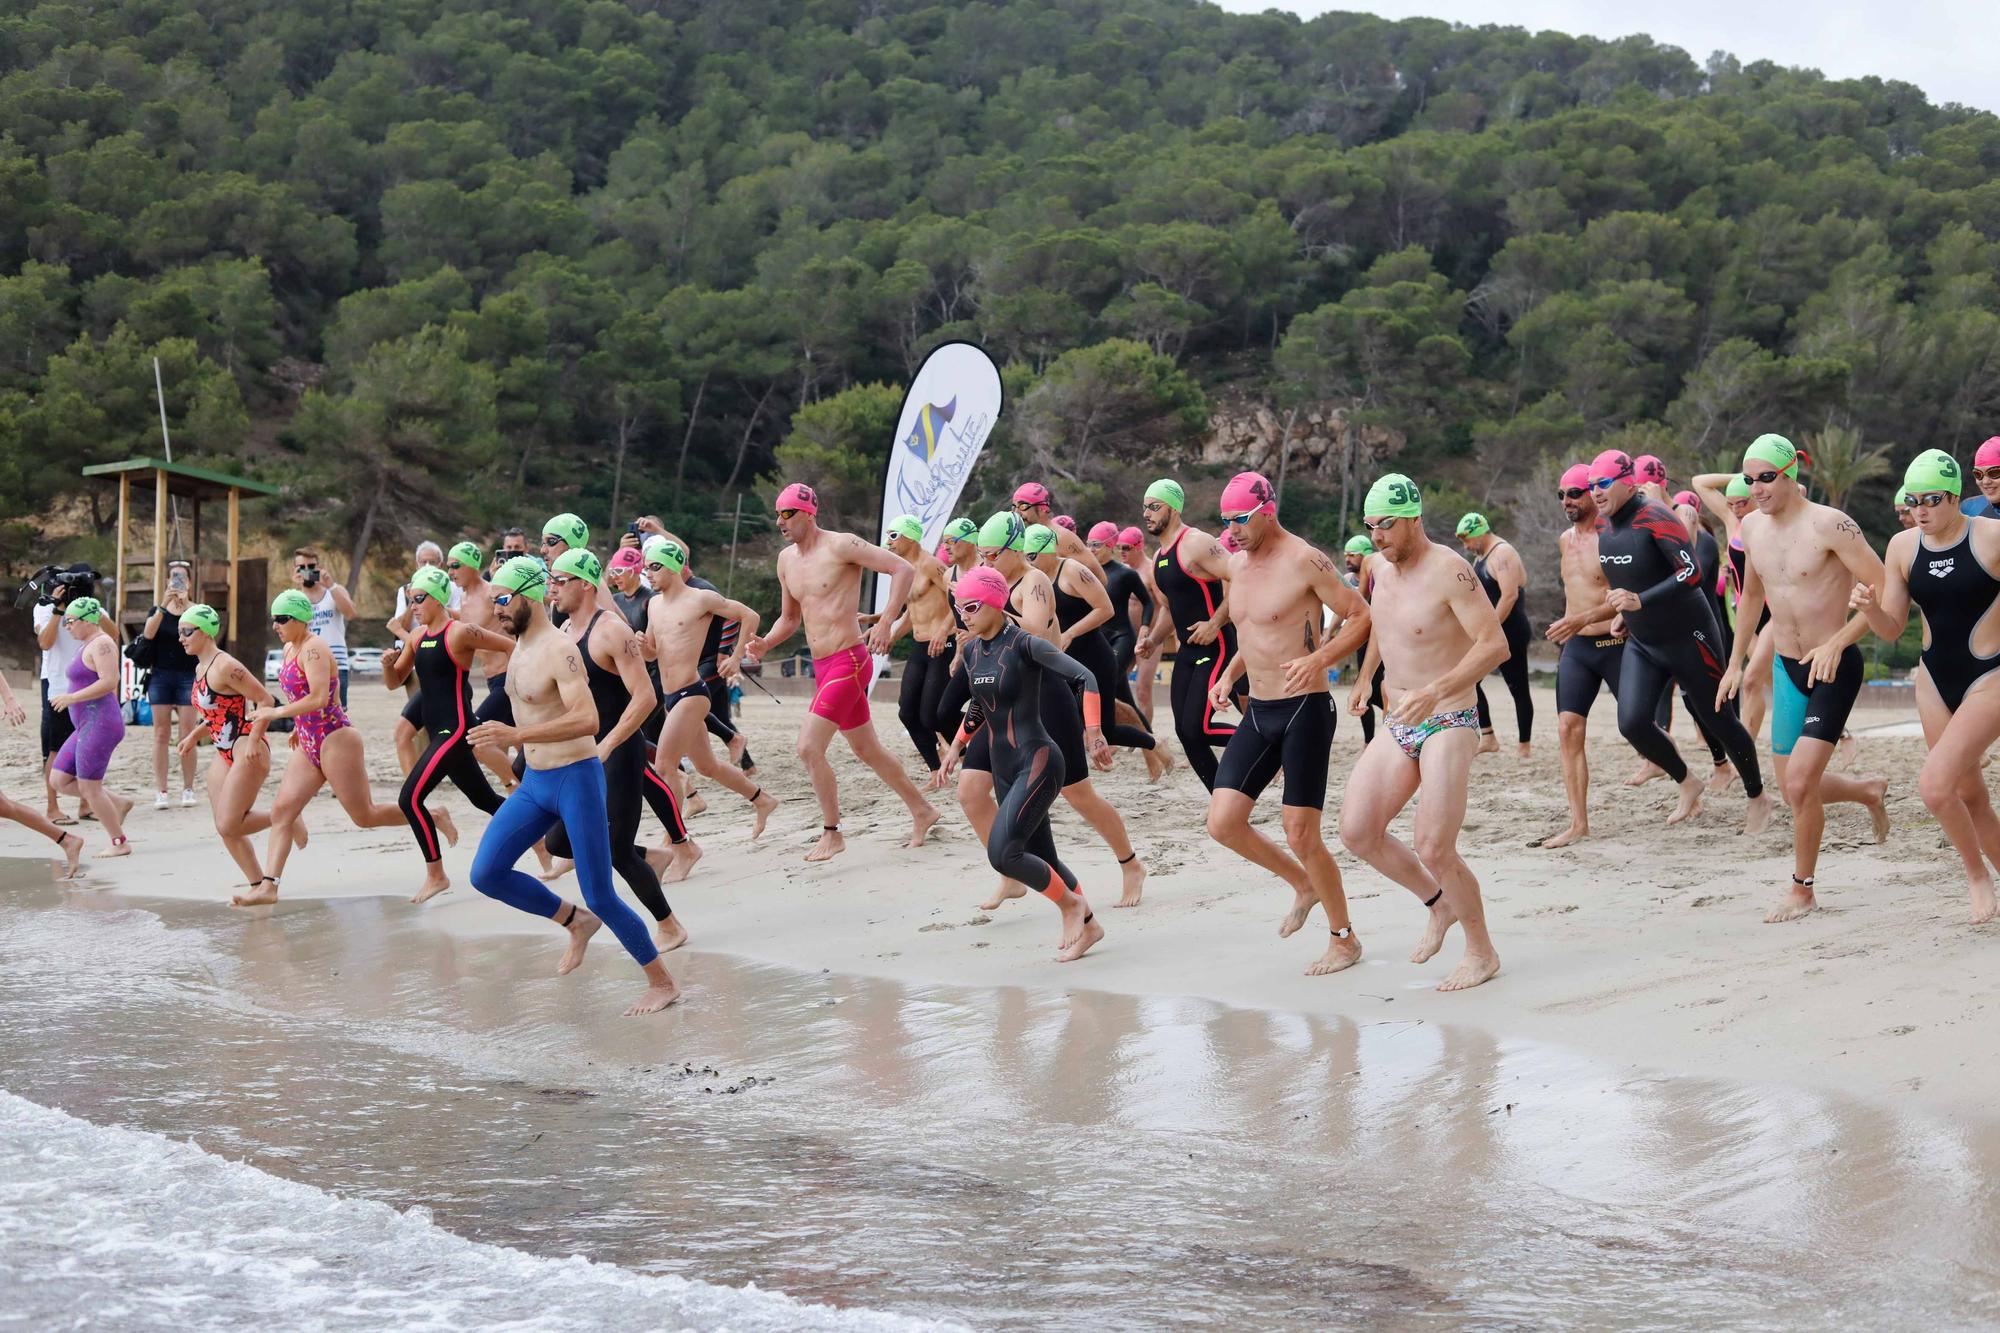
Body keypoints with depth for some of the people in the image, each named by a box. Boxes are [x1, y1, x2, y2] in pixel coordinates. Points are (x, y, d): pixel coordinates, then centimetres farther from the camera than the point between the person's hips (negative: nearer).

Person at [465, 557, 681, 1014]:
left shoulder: (559, 650, -19)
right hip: (533, 783, 8)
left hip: (576, 779, -8)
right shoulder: (520, 647, 9)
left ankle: (662, 982, 9)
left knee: (600, 897, -6)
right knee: (486, 874, -2)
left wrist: (517, 735, -37)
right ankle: (576, 922, 16)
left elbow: (587, 720, -31)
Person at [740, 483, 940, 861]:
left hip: (848, 662, -9)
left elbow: (903, 569, -16)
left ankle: (831, 834, -2)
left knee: (809, 748, -15)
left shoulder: (841, 546, -13)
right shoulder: (786, 560, 11)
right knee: (866, 750, 17)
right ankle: (922, 812, 32)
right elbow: (789, 618, 21)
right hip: (822, 668, 9)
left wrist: (885, 623, -23)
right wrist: (764, 644, 2)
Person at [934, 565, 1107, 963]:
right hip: (1004, 769, 8)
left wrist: (1093, 734, -29)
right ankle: (1086, 925, 29)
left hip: (1038, 761, -8)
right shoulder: (971, 651, 8)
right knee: (1043, 861, 11)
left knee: (1002, 852, -20)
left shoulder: (1024, 644, -14)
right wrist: (956, 746, 22)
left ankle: (1071, 904, 1)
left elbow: (1084, 678, -21)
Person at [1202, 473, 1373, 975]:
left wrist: (1318, 659, -26)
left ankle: (1344, 940, 12)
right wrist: (1229, 675, 9)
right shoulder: (1237, 565, 10)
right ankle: (1303, 884, 24)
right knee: (1223, 823, -1)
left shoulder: (1304, 561, -14)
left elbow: (1361, 617, -13)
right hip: (1257, 712, 8)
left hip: (1304, 710, -8)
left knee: (1300, 834, -6)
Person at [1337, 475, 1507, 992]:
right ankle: (1439, 904, 21)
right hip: (1396, 726, 8)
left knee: (1433, 849, -14)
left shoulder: (1448, 571, -18)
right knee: (1357, 832, -2)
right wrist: (1365, 677, 26)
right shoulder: (1381, 566, 6)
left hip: (1448, 723, -8)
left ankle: (1482, 952, 7)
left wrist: (1435, 691, -32)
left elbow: (1495, 645, -23)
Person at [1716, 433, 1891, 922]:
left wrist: (1837, 643, -27)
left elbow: (1884, 590, -19)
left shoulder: (1828, 524, -17)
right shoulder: (1752, 526, 5)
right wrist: (1735, 662, 19)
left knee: (1800, 782, -14)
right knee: (1795, 790, 12)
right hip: (1788, 667, 7)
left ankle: (1802, 890, 4)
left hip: (1835, 668, -7)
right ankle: (1868, 791, 43)